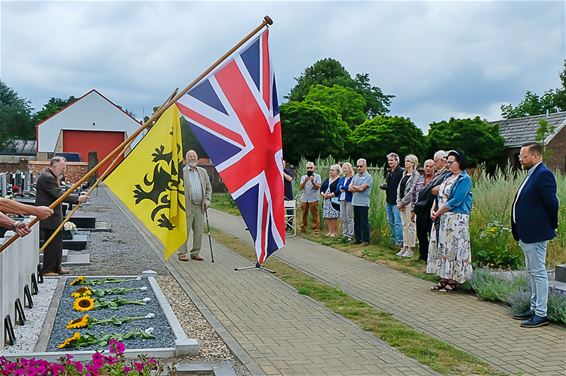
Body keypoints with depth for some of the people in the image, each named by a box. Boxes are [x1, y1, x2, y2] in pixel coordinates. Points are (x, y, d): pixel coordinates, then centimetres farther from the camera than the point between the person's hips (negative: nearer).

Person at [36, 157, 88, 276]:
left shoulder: (51, 176, 14)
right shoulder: (47, 177, -20)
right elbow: (59, 195, -24)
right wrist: (77, 199, -21)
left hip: (53, 217, 11)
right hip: (49, 218, -11)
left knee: (57, 243, 16)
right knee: (52, 244, -3)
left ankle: (56, 267, 25)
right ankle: (47, 270, 6)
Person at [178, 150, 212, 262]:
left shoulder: (203, 172, 15)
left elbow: (208, 188, 20)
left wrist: (207, 199, 5)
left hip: (200, 207, 4)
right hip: (187, 206, -4)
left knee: (199, 231, 6)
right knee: (184, 231, -1)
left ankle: (195, 253, 16)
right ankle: (182, 253, 8)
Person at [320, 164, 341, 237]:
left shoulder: (339, 180, -6)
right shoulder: (327, 180, 17)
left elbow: (338, 191, -17)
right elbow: (321, 188, 14)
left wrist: (329, 195, -18)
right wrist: (323, 194, -5)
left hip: (334, 201, -7)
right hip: (326, 201, 7)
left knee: (333, 217, -7)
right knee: (327, 216, 6)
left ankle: (334, 232, 0)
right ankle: (330, 231, 15)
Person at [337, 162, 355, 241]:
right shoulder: (341, 178, 15)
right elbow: (338, 188, 7)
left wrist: (342, 187, -8)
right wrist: (345, 189, -11)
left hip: (349, 200, -7)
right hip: (342, 199, 7)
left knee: (349, 218, -3)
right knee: (343, 218, 10)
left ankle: (350, 235, 2)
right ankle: (345, 234, 18)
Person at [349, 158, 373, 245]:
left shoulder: (368, 177, -6)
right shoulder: (355, 176, 15)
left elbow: (361, 188, -16)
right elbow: (349, 188, 6)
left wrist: (354, 187, -1)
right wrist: (358, 189, -10)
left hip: (363, 203, -7)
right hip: (355, 202, 7)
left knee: (364, 222, -4)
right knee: (356, 222, 11)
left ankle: (365, 240, 3)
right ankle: (357, 239, 19)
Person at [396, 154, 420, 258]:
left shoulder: (416, 175, -8)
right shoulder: (404, 174, 15)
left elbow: (412, 191, -14)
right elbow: (399, 188, 14)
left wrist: (403, 202, -12)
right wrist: (399, 202, 4)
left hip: (410, 203, -8)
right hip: (402, 203, 8)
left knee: (410, 225, -4)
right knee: (404, 225, 10)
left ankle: (410, 249, 0)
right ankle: (405, 247, 16)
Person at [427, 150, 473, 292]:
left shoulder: (464, 179, -10)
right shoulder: (448, 177, 15)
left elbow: (456, 201, -17)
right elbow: (439, 195, 15)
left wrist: (438, 212, -13)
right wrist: (433, 210, -2)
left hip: (456, 219, -8)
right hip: (441, 218, 8)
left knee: (453, 248, -4)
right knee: (442, 247, 9)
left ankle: (453, 281, 4)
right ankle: (444, 279, 16)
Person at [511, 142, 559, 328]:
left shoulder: (543, 174, -18)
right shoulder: (533, 174, 13)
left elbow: (551, 203, -19)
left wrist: (552, 226, -7)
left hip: (536, 234, -10)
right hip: (527, 234, 10)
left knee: (538, 272, -4)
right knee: (532, 272, 17)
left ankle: (541, 314, 3)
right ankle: (534, 309, 28)